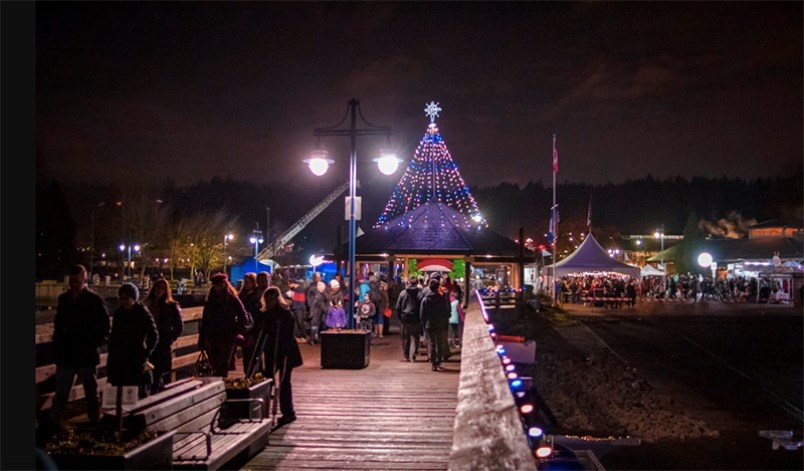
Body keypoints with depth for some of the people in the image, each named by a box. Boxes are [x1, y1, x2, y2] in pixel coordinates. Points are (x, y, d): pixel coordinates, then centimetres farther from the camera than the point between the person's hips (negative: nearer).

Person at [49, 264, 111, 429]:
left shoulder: (94, 300, -9)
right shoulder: (64, 299, 6)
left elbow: (105, 327, -7)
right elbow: (58, 323, 17)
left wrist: (93, 344, -13)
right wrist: (58, 342, 6)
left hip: (87, 355, -4)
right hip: (65, 354, 4)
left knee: (91, 392, 11)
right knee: (61, 392, 10)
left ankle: (94, 422, 23)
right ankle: (52, 422, 16)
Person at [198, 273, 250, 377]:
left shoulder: (233, 300, -2)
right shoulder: (209, 302, 9)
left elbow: (243, 316, 0)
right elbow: (204, 321, 10)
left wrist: (238, 332, -10)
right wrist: (201, 340, 7)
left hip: (228, 339, -4)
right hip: (212, 338, 4)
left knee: (223, 366, -4)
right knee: (215, 367, 8)